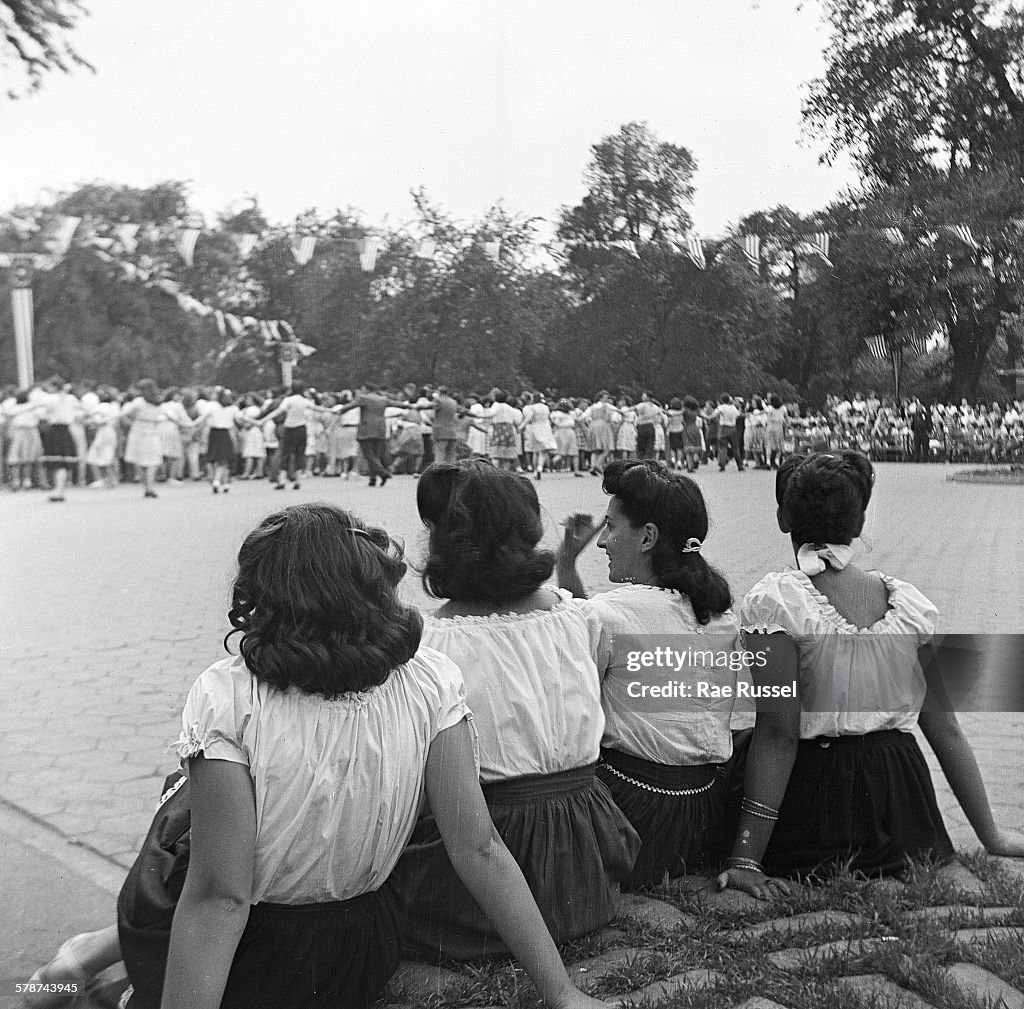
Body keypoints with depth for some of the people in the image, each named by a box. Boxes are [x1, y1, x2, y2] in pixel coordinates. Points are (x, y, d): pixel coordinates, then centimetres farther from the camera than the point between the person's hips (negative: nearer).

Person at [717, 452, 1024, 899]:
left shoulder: (777, 600, -13)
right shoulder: (907, 602, 2)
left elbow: (778, 732, -18)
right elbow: (946, 730, 4)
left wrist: (745, 858, -17)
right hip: (900, 802, 4)